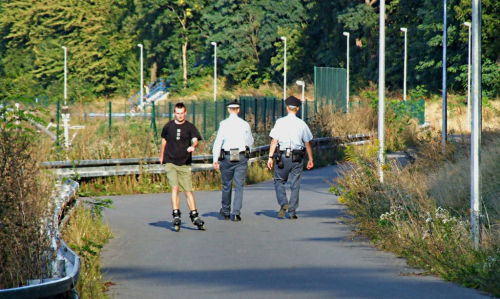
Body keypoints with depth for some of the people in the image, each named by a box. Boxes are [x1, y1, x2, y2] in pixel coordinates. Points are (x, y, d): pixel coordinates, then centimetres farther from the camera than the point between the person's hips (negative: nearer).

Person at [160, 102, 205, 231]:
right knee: (175, 188, -15)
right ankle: (176, 215, -14)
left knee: (188, 190, 2)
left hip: (185, 163, 0)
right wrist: (162, 155, 30)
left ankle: (194, 216, 11)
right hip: (170, 162, 0)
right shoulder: (168, 126, 6)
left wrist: (193, 146, -37)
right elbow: (164, 140, 22)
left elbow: (195, 139, -15)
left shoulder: (189, 127, 0)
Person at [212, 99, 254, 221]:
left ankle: (226, 212, 24)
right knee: (239, 186, 3)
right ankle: (236, 212, -6)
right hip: (242, 157, 1)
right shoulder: (245, 124, 2)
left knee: (226, 185, 12)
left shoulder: (224, 124, -4)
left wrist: (215, 159, -3)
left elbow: (218, 142, -7)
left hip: (227, 157, -1)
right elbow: (250, 142, 12)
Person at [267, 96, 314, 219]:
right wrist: (310, 159, 12)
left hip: (282, 156, -1)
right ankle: (292, 212, 5)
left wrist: (270, 157, -2)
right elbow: (307, 143, 5)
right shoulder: (302, 124, 2)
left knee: (279, 181, 12)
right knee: (295, 185, 6)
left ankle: (283, 203, -9)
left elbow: (274, 141, -5)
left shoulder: (280, 122, -2)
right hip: (297, 158, 1)